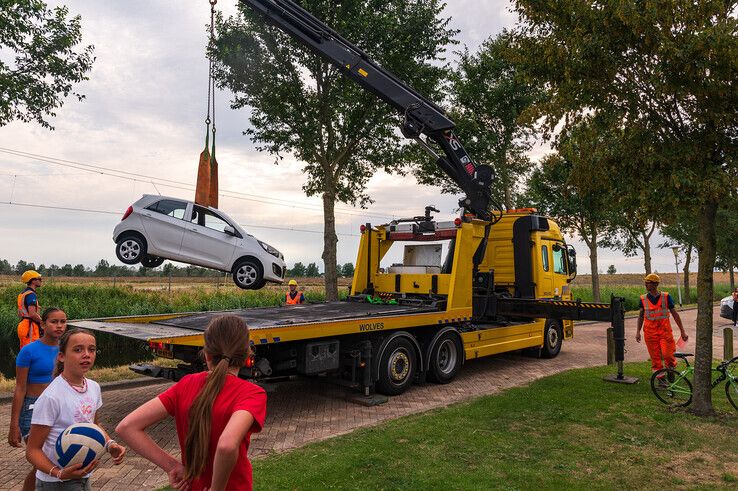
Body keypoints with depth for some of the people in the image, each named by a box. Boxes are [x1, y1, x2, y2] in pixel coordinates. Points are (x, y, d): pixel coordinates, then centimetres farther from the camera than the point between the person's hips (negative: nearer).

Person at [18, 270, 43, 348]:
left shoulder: (22, 293, 17)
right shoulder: (31, 294, -15)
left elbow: (19, 314, 23)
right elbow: (32, 314, -23)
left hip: (23, 324, 10)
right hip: (30, 327, -10)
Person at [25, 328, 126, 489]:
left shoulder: (94, 387, -3)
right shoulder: (51, 397, -23)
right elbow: (33, 450, -17)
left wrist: (110, 444, -3)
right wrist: (59, 473, -30)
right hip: (56, 482, -6)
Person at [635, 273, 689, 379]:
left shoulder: (666, 297, -1)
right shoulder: (643, 299, 3)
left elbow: (675, 314, 5)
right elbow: (641, 315, 13)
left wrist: (682, 331, 4)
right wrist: (638, 332, 8)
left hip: (665, 331, -1)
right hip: (650, 333, 1)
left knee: (668, 354, -12)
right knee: (655, 358, 3)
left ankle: (671, 369, 19)